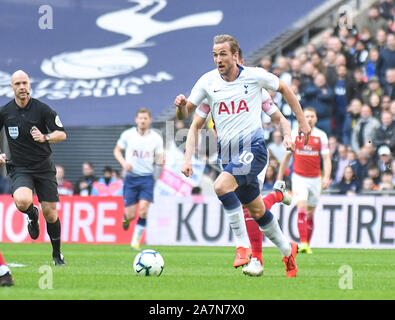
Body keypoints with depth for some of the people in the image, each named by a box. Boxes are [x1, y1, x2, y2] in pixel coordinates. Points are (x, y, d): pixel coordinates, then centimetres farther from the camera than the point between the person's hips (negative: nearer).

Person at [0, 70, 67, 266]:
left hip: (44, 168, 0)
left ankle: (57, 255, 20)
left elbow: (62, 134, -4)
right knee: (22, 201, -30)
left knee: (50, 213, -1)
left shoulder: (42, 109, -6)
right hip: (19, 168, 0)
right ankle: (32, 215, 7)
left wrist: (45, 137, -24)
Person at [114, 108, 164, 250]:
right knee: (131, 215, -4)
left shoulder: (156, 138, 1)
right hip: (130, 178, 0)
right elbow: (117, 150, 12)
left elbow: (159, 160, 6)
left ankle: (136, 240, 0)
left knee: (143, 210, -16)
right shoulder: (128, 134, 0)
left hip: (147, 178, 0)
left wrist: (161, 161, -18)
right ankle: (126, 218, 35)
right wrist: (123, 162, -7)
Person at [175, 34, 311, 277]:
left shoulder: (255, 76, -5)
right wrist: (182, 106, -19)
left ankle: (243, 245, -21)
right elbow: (185, 116, 5)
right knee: (257, 211, 13)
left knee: (221, 185, -29)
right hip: (227, 153, 5)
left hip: (253, 148, -5)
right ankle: (287, 250, 34)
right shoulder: (208, 82, 1)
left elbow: (283, 89, 12)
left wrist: (302, 120, 16)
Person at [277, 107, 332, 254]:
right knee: (302, 208, -18)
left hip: (315, 179, 2)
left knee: (310, 214, 8)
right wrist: (280, 178, 10)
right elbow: (286, 157, 9)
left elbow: (326, 158, -2)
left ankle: (307, 245, 17)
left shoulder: (321, 135, 1)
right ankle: (303, 243, -24)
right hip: (299, 177, -2)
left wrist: (326, 177, -17)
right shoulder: (294, 134, 1)